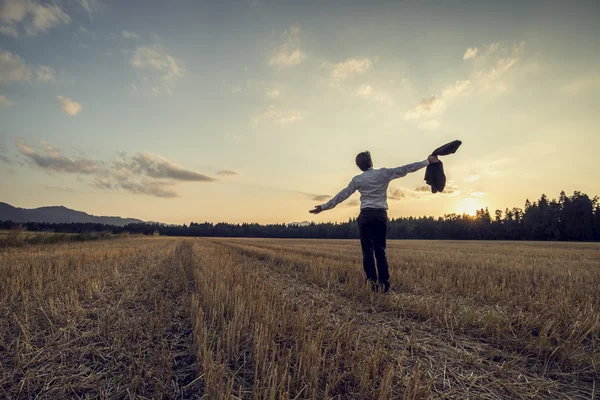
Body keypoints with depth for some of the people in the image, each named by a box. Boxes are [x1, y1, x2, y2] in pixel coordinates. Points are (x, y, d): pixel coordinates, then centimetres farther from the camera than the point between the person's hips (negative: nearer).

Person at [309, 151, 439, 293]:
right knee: (380, 250, 9)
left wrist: (324, 207, 11)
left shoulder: (357, 179, 4)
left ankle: (373, 282, -2)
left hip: (366, 215, -1)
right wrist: (427, 161, 15)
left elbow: (342, 195, 4)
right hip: (381, 214, 2)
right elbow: (405, 169, 6)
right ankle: (384, 282, 9)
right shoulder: (384, 173, 5)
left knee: (368, 250, 1)